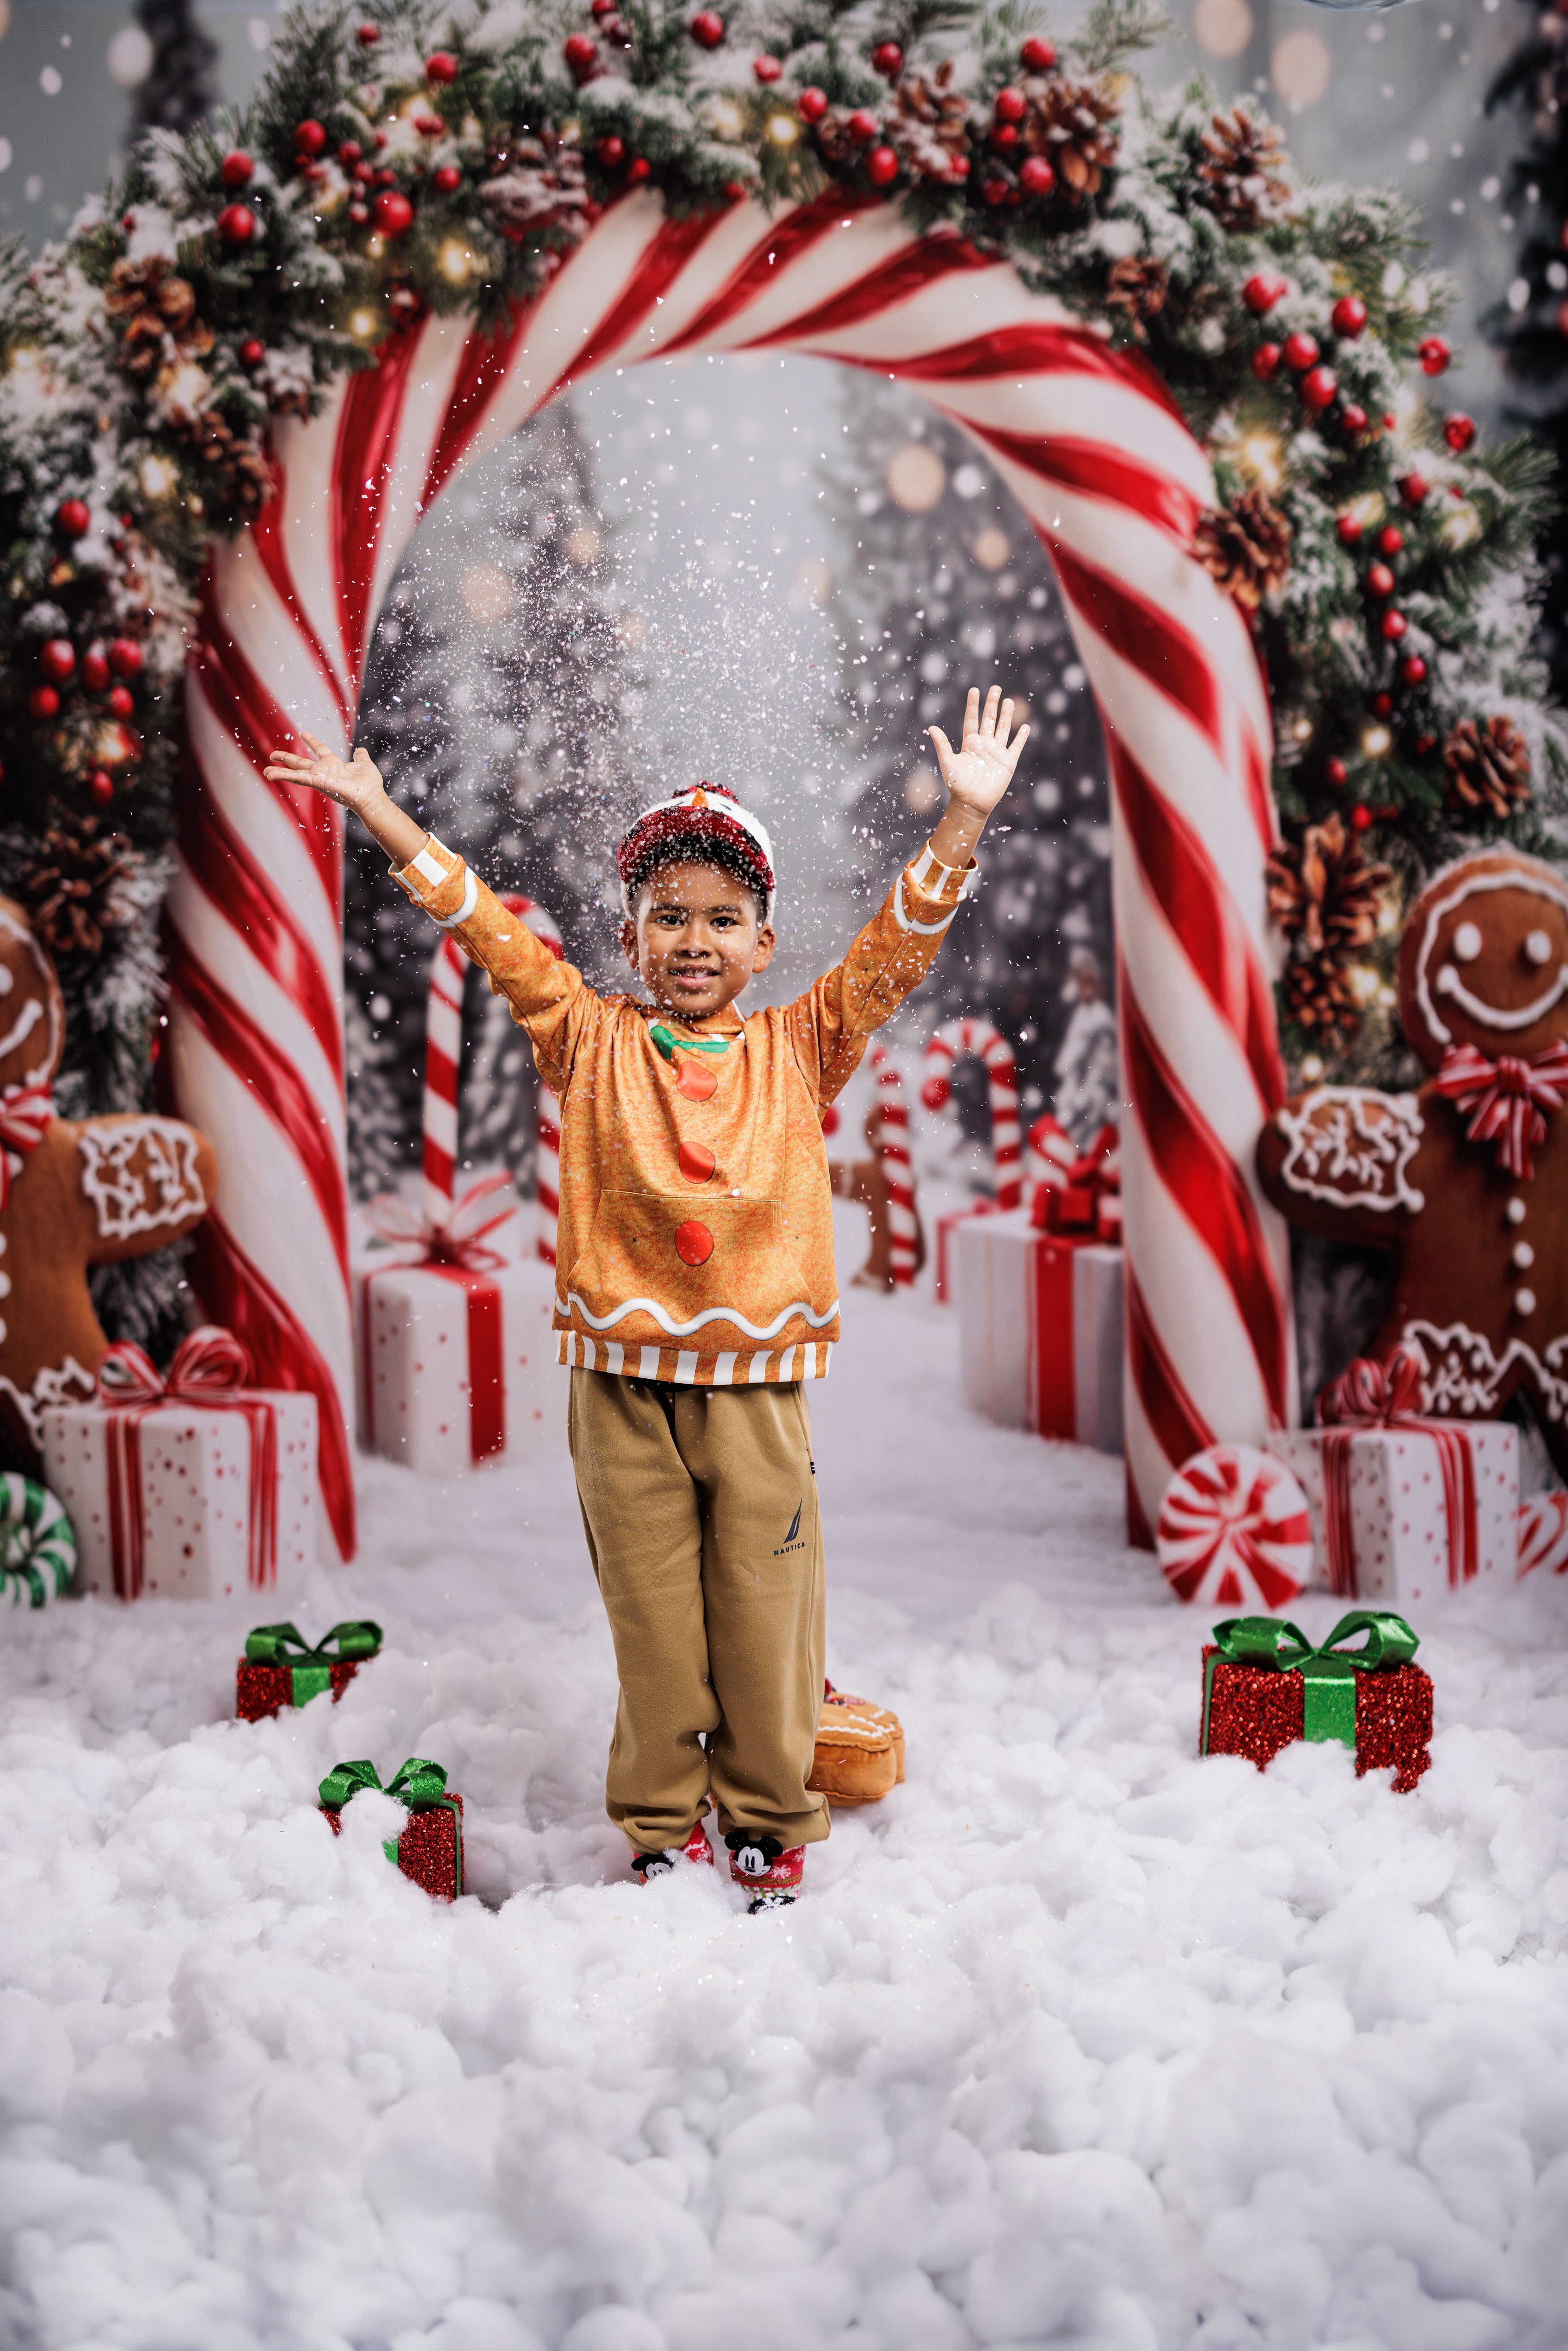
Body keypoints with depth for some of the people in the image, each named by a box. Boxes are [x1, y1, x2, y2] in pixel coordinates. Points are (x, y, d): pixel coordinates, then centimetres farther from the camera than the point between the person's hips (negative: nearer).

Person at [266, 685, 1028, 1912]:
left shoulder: (799, 1049, 6)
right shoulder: (593, 1042, 6)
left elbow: (898, 947, 0)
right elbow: (493, 932, 6)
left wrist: (964, 816, -8)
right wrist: (381, 812, 5)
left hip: (757, 1377, 0)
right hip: (623, 1377, 0)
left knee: (766, 1613, 4)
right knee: (650, 1616, 7)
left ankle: (771, 1823, 21)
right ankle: (662, 1823, 21)